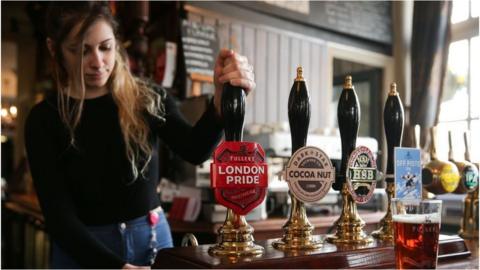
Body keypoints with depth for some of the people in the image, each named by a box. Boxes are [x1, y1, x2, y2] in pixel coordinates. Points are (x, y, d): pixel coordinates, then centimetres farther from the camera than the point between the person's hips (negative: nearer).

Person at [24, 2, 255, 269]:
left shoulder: (148, 99, -5)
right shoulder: (45, 119, -8)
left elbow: (195, 150, -22)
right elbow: (59, 215, -13)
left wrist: (222, 98, -41)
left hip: (153, 239, 2)